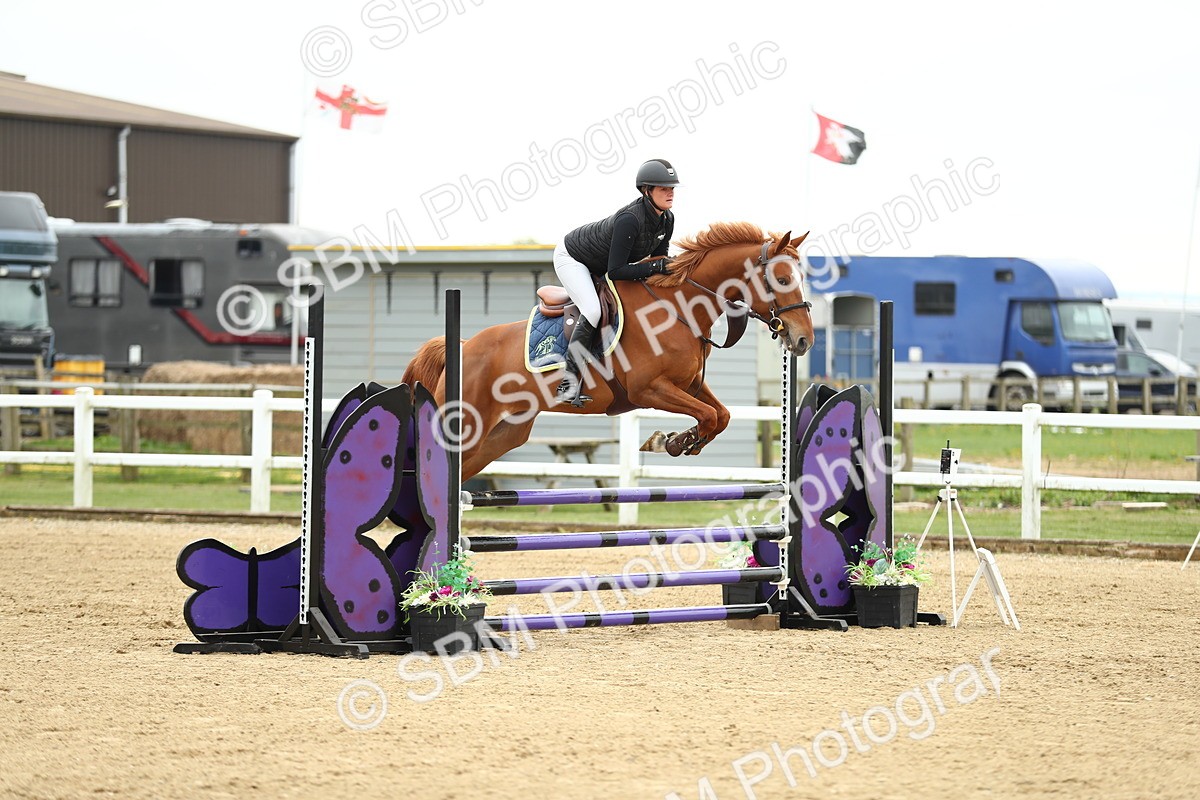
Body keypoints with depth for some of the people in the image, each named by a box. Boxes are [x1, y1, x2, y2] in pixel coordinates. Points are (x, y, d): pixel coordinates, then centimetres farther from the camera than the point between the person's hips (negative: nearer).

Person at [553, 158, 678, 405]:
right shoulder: (630, 219, -38)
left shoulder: (667, 220, -12)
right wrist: (655, 267, -38)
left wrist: (669, 266, -18)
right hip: (571, 258, -10)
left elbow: (658, 256, 3)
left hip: (597, 268, 10)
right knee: (592, 311, -28)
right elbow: (615, 272, -36)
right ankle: (569, 382, -25)